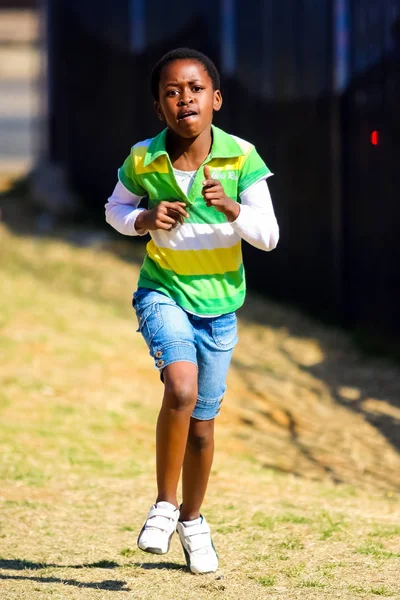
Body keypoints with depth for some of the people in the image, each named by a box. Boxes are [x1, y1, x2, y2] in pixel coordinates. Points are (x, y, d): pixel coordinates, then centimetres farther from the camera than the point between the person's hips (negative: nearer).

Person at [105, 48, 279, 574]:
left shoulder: (241, 158, -13)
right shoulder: (142, 160, -11)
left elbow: (269, 236, -13)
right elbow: (115, 209, 9)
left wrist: (230, 208, -32)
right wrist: (144, 221, -13)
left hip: (218, 301, 2)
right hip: (163, 291, -1)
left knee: (202, 423, 12)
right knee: (181, 388, -28)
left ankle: (193, 519, 37)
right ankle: (164, 505, -10)